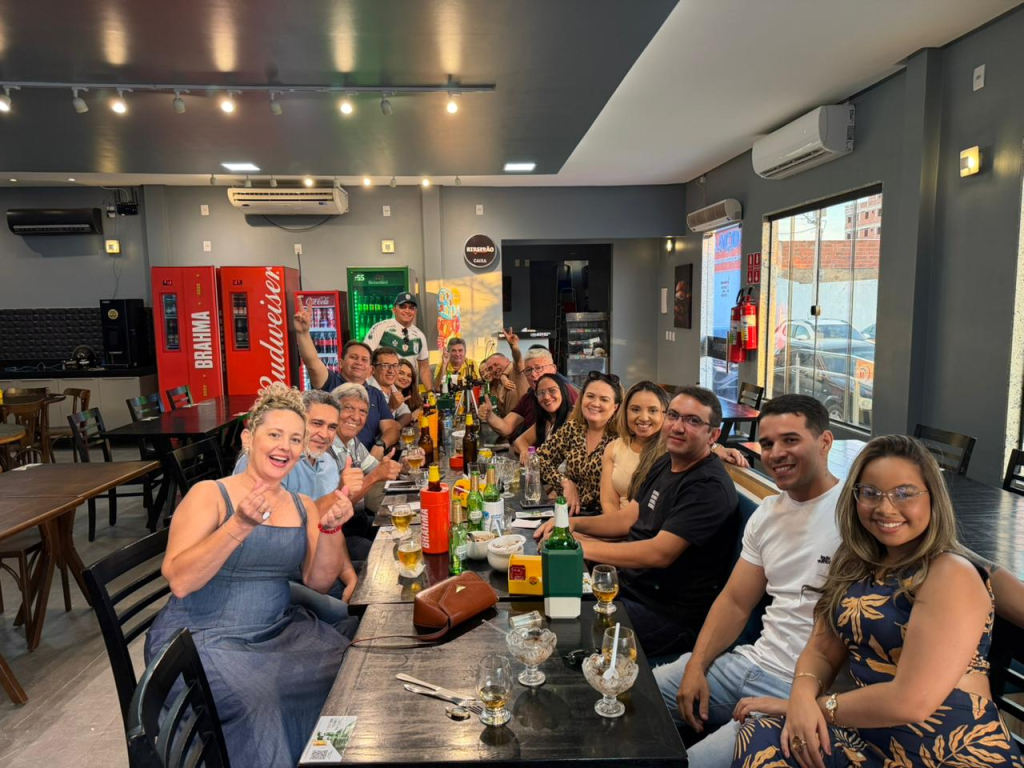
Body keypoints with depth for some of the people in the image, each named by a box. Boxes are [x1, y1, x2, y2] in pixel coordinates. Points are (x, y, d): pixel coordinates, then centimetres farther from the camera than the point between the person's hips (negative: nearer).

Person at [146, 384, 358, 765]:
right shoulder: (209, 495, -10)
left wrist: (330, 528, -20)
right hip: (199, 640, -5)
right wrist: (240, 525, -32)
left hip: (277, 630, 5)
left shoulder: (303, 507, 5)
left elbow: (318, 581, -4)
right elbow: (179, 581, -21)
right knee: (257, 699, -30)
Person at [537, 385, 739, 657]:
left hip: (670, 613, -9)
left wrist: (583, 546, -25)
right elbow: (629, 517, 15)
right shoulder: (665, 464, 8)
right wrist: (574, 523, -1)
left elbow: (660, 553, -29)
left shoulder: (710, 486, -22)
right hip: (628, 583, 9)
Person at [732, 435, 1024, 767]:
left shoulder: (951, 575, -16)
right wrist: (802, 696, -15)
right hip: (872, 740, 6)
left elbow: (911, 701, -22)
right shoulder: (855, 565, 8)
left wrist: (818, 705, -11)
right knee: (760, 738, -21)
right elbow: (821, 651, 7)